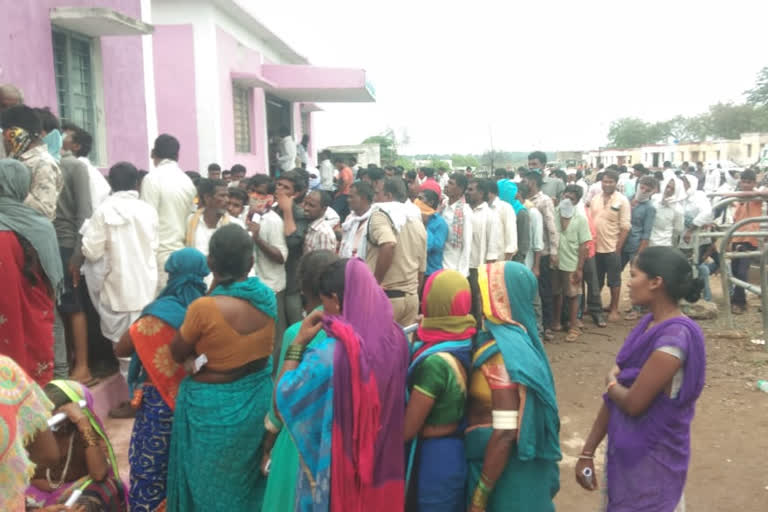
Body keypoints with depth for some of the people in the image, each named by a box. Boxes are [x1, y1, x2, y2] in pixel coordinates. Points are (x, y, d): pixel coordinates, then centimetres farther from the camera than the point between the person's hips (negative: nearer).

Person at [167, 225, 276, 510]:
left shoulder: (204, 308, -26)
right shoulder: (267, 297, -9)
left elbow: (177, 354, -10)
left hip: (213, 406, -5)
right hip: (256, 397, 5)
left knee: (210, 483, 18)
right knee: (247, 478, 27)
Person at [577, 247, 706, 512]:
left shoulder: (674, 337, -25)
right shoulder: (648, 324, 2)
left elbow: (633, 403, -24)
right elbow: (615, 396, 4)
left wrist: (611, 383, -3)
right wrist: (587, 452, 6)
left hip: (652, 461, -7)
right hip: (625, 451, 7)